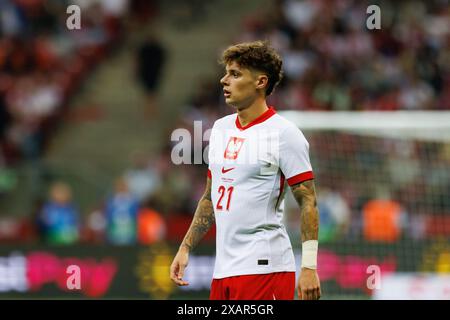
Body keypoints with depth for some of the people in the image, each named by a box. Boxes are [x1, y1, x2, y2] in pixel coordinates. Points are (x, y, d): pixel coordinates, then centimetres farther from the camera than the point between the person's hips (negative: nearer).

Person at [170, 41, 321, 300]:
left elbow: (308, 203, -10)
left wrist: (309, 267, -17)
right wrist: (185, 248, 17)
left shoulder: (283, 133, -8)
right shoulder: (220, 128, 15)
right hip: (223, 269, 8)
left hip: (264, 269, -8)